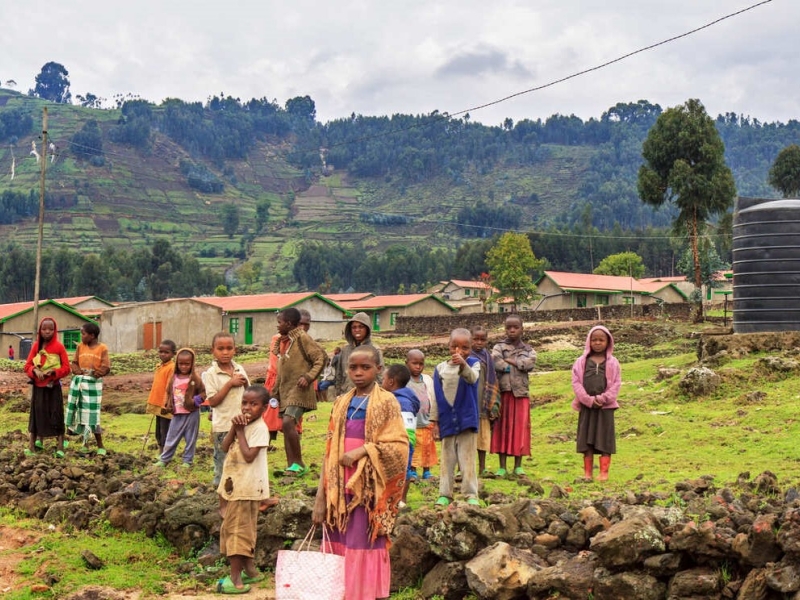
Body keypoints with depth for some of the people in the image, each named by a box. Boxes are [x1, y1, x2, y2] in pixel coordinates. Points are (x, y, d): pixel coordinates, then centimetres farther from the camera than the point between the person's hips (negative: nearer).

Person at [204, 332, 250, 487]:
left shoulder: (239, 369, 4)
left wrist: (245, 383, -9)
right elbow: (213, 402, -16)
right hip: (223, 426, -5)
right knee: (223, 462, 5)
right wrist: (230, 383, -20)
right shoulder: (211, 374, -11)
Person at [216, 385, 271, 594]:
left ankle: (236, 578, -2)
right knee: (243, 530, 16)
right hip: (233, 482, 9)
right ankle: (250, 570, 26)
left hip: (247, 486, -9)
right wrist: (234, 428, -13)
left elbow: (249, 456, -24)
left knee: (237, 529, -6)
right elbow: (225, 447, 0)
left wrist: (240, 431, -17)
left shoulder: (259, 428, -15)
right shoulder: (240, 422, 9)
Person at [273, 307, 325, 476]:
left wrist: (308, 377, -23)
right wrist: (274, 392, 22)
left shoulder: (302, 337, -10)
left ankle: (298, 464, -12)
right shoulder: (283, 341, 15)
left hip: (299, 390, -9)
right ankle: (291, 465, 14)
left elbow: (320, 357, -14)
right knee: (286, 427, 8)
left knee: (288, 423, -22)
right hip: (285, 390, 9)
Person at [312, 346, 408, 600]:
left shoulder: (385, 402, -3)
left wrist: (360, 452, -18)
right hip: (341, 487, 5)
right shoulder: (341, 404, 11)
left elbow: (398, 445, -10)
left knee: (363, 546, -2)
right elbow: (330, 451, 10)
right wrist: (321, 497, 5)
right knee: (339, 546, 6)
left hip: (368, 486, -5)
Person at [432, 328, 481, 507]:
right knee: (447, 460, 10)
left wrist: (463, 364, -49)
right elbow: (436, 397, 6)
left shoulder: (473, 363, -5)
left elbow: (472, 378, -29)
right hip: (447, 422, 3)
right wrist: (435, 421, 6)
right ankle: (445, 494, 15)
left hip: (466, 420, -3)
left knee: (467, 459, 1)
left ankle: (471, 495, 6)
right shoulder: (440, 368, 1)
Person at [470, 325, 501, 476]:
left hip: (482, 404, 3)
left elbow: (492, 382, 11)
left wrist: (494, 404, 4)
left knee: (483, 437, 7)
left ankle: (482, 468, 15)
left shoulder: (487, 358, 11)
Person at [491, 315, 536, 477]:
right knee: (502, 427, 1)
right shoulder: (499, 347, 6)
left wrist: (509, 361, -9)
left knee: (520, 427, 3)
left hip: (521, 393, 2)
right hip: (503, 392, -2)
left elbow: (530, 363, -10)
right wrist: (518, 365, -8)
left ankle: (518, 465, 12)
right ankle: (502, 467, 5)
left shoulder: (528, 349, 12)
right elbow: (496, 363, -15)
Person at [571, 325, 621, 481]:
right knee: (587, 439, 5)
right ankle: (588, 472, 11)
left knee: (605, 439, 1)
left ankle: (604, 472, 5)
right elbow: (576, 382, -3)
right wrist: (589, 400, -14)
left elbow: (616, 384, -2)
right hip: (586, 406, 1)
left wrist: (603, 398, -15)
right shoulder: (581, 362, 4)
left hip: (606, 406, -1)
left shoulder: (613, 363, 3)